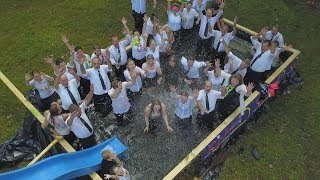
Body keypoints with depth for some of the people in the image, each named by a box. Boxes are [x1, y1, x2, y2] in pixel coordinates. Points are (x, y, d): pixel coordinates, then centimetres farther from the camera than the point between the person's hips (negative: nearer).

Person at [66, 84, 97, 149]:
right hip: (84, 140, -5)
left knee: (95, 148, 28)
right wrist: (71, 118, -81)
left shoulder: (81, 109, -17)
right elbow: (68, 123, -57)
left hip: (92, 134, 5)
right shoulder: (71, 120, -33)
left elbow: (87, 100, -19)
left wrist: (91, 91, -37)